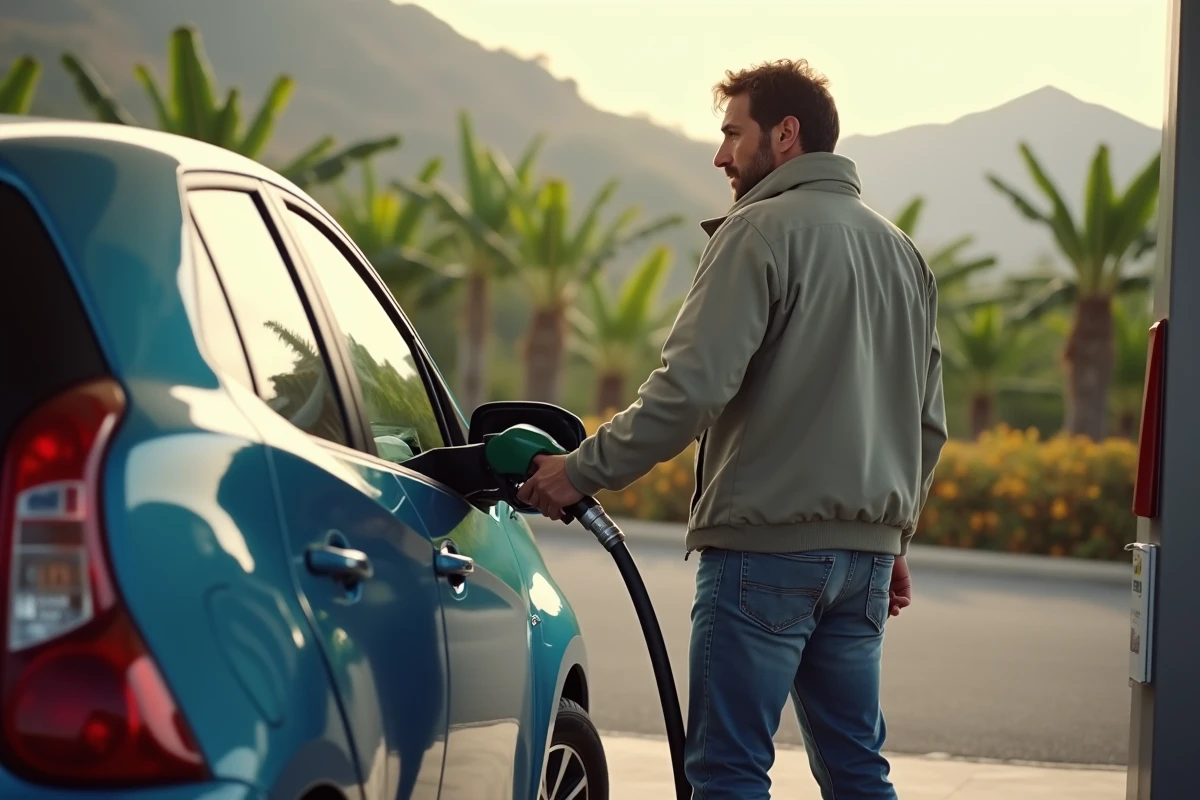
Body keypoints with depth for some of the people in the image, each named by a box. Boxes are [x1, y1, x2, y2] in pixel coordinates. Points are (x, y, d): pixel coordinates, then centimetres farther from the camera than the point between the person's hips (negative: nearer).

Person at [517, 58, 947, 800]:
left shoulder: (761, 231, -8)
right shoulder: (901, 250, 16)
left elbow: (692, 389, -18)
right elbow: (928, 422, 19)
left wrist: (583, 470, -10)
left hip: (765, 547, -8)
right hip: (863, 555, 8)